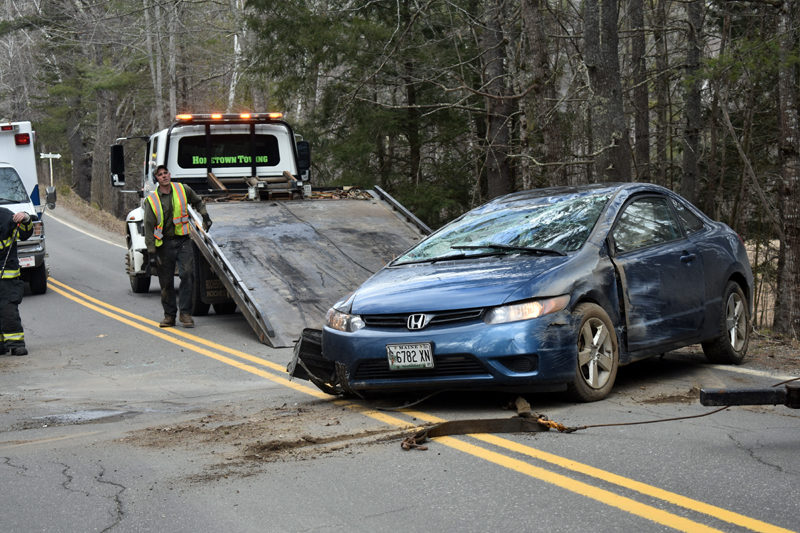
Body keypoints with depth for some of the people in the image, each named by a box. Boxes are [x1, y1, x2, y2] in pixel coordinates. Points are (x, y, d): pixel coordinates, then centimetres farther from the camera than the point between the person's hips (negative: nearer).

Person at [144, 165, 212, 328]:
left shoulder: (183, 190, 3)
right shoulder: (152, 200, -3)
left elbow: (197, 201, 26)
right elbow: (149, 227, -4)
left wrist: (205, 216, 14)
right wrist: (151, 252, -9)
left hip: (183, 241, 0)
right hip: (164, 244, 0)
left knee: (187, 274, -14)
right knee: (166, 282, 4)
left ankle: (185, 312, -6)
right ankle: (169, 315, 17)